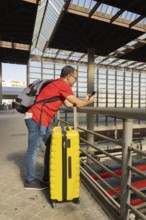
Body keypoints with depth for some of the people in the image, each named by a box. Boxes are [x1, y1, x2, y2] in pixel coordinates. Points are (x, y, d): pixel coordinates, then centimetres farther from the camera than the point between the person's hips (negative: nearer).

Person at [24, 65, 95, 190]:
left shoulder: (58, 85, 19)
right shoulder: (63, 85, -12)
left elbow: (69, 104, 16)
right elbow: (77, 103, -7)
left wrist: (85, 100, 22)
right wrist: (89, 102, 12)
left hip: (42, 119, 11)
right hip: (36, 119, -11)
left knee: (51, 145, 15)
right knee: (34, 150, 0)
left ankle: (47, 178, 26)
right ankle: (30, 181, 18)